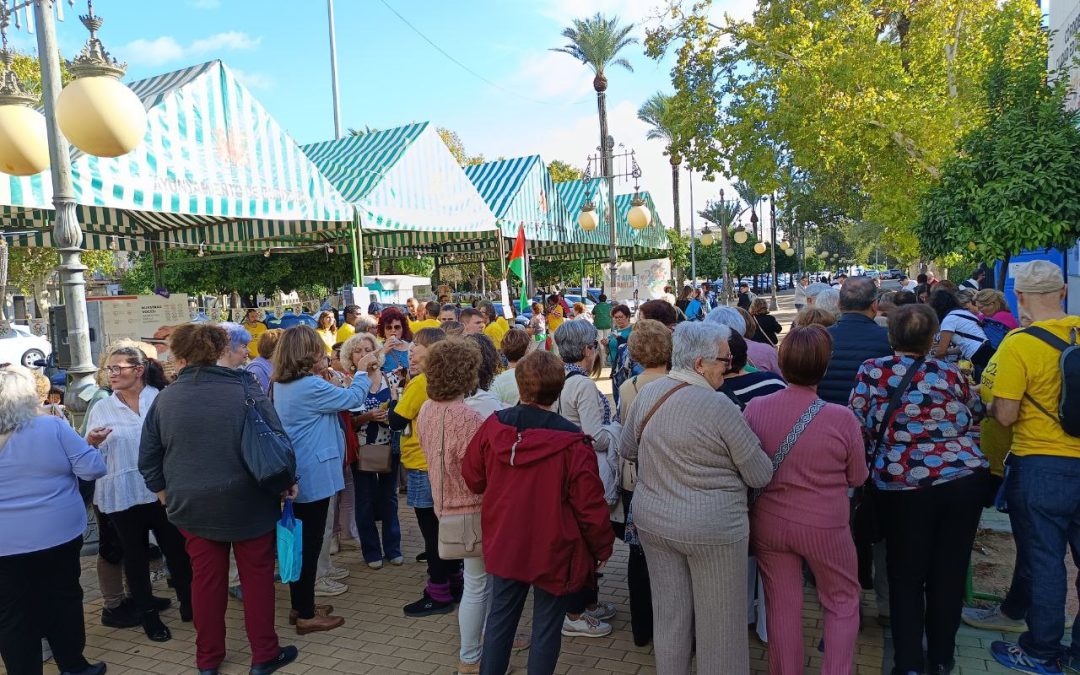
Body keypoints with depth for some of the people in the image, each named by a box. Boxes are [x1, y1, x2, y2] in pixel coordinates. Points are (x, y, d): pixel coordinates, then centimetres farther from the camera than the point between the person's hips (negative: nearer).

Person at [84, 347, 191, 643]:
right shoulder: (101, 409, 2)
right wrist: (92, 443, -19)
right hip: (122, 495, 1)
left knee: (176, 548, 8)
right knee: (135, 555, 12)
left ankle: (188, 603, 27)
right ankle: (148, 615, 26)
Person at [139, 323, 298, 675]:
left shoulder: (164, 398, -3)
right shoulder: (245, 391, -11)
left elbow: (148, 458, 6)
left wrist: (165, 493, 21)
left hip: (192, 505, 3)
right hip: (248, 502, -2)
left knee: (206, 579, 14)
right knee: (257, 576, 10)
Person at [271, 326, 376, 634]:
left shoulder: (282, 385, 6)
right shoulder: (311, 386, -22)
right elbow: (353, 398, -13)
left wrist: (320, 373, 11)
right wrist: (362, 370, 3)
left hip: (295, 474, 9)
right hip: (313, 475, -9)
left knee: (302, 540, 18)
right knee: (311, 543, 1)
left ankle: (301, 605, 29)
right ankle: (306, 615, 10)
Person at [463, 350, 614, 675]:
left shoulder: (492, 427, -11)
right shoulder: (572, 444, -23)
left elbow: (473, 478, 3)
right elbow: (590, 505, -16)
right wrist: (602, 548, 0)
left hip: (504, 544, 4)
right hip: (554, 550, -4)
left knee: (500, 618, 20)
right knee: (546, 628, 12)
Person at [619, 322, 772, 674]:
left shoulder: (647, 394, -3)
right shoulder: (719, 406, -20)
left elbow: (626, 450, 12)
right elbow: (761, 475, -12)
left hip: (652, 520, 6)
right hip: (711, 528, -6)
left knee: (669, 614, 19)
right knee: (718, 621, 12)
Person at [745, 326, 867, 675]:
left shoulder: (754, 408, -14)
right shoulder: (841, 418, -21)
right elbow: (858, 478, -5)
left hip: (769, 523, 3)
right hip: (824, 527, -2)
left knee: (782, 607, 17)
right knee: (843, 603, 21)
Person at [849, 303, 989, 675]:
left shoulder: (871, 371, -3)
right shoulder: (951, 374, 3)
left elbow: (856, 427, -5)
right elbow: (977, 414, 18)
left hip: (903, 484, -2)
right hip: (966, 479, 2)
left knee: (906, 577, 12)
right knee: (950, 572, 15)